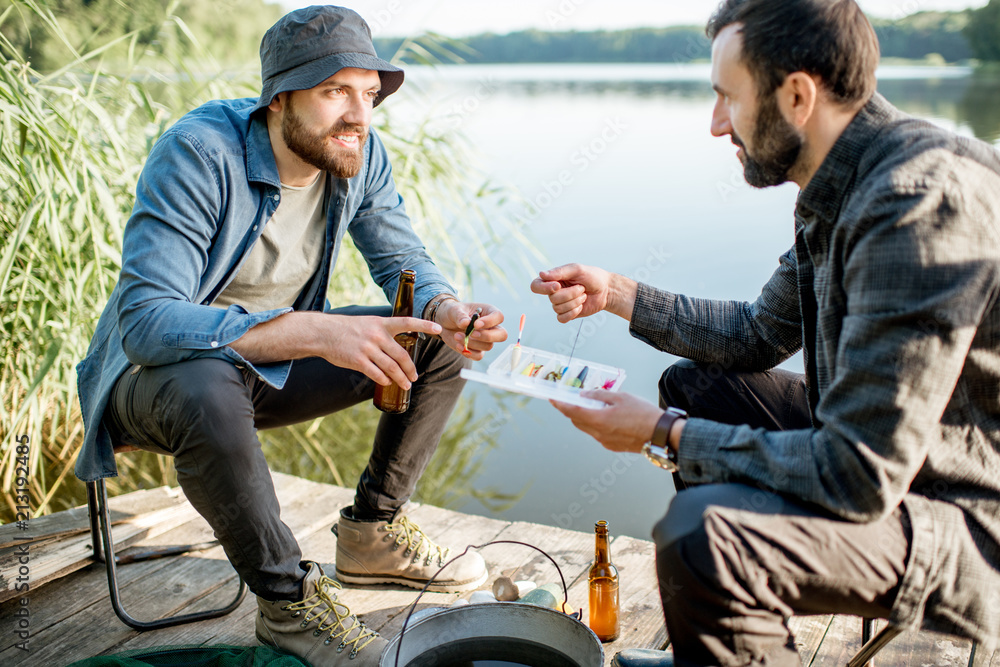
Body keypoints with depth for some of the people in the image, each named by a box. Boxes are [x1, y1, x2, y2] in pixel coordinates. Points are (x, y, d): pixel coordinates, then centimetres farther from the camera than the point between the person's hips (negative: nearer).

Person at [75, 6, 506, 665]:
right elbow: (146, 321, -37)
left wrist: (447, 310, -27)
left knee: (442, 344, -6)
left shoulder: (360, 153, -9)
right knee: (210, 394, -41)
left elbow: (404, 261, -1)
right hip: (158, 370, -6)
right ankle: (289, 599, -18)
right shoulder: (200, 153, -29)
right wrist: (316, 332, -47)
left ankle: (371, 534, 6)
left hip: (275, 361, 6)